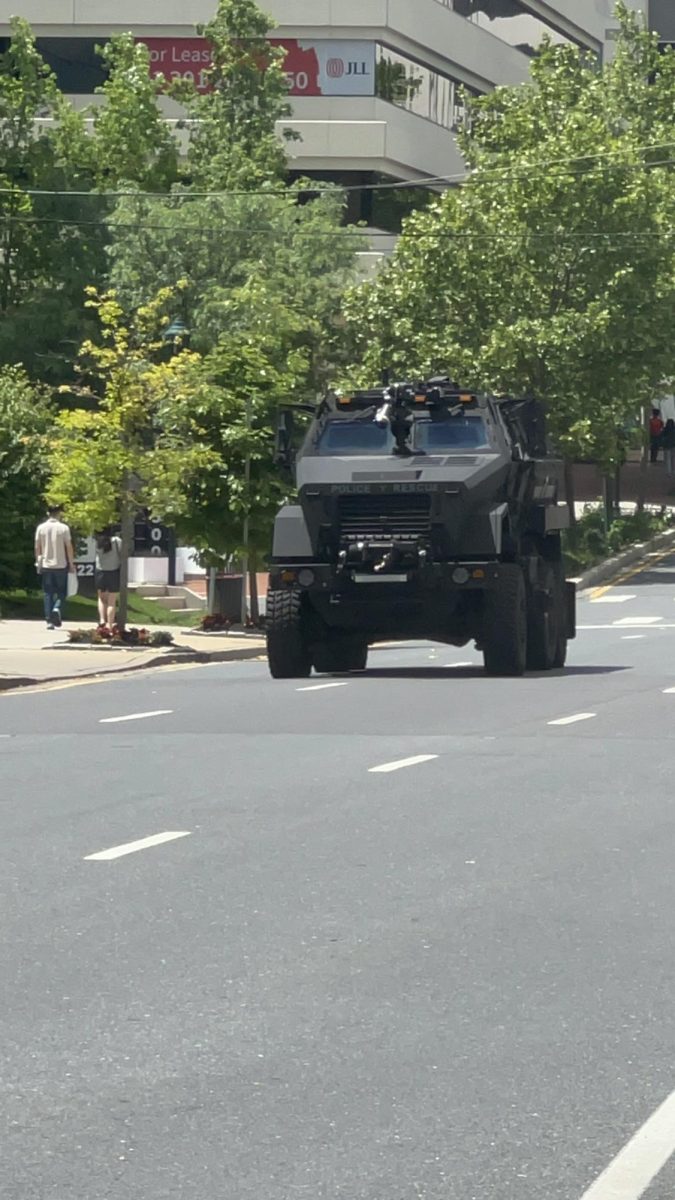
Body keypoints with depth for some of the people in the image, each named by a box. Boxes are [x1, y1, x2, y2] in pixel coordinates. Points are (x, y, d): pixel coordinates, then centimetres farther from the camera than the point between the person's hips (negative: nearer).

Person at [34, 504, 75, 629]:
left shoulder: (41, 528, 0)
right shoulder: (63, 528, -6)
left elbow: (37, 547, 3)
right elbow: (69, 547, -5)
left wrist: (38, 562, 14)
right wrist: (71, 564, 4)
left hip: (46, 565, 2)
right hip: (61, 565, -2)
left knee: (48, 594, 7)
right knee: (61, 592, 8)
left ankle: (49, 621, 3)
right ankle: (57, 610, -18)